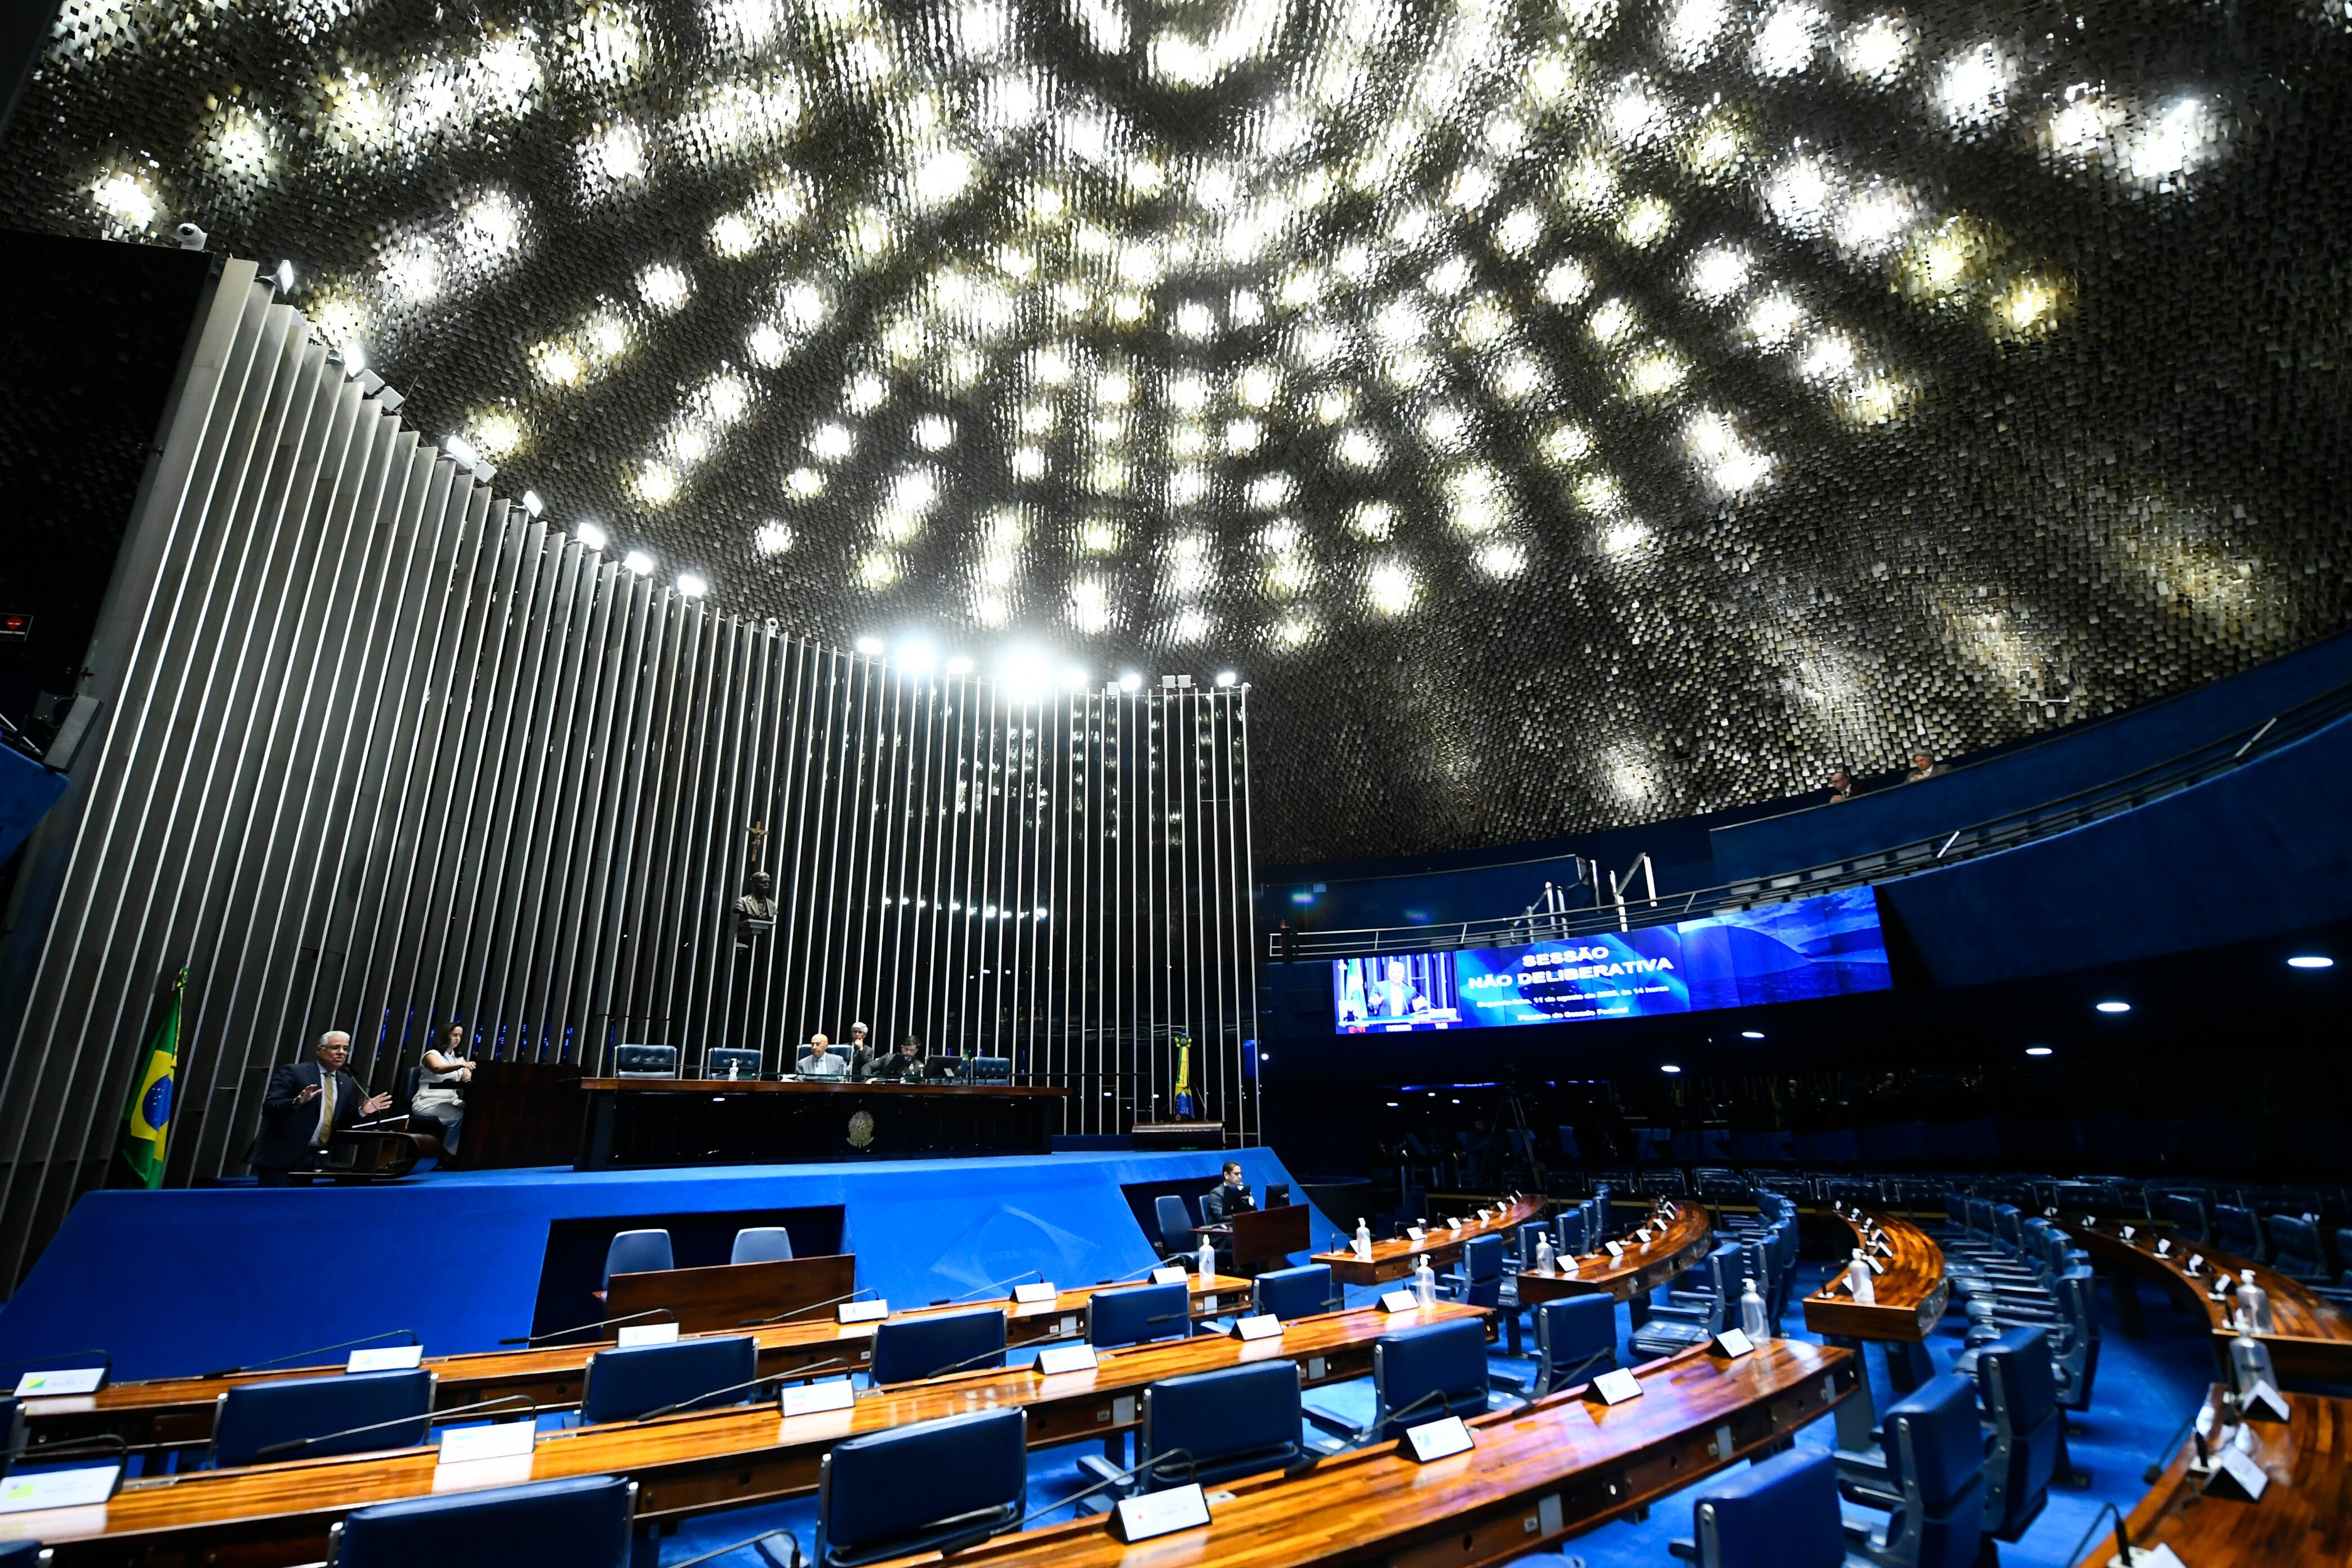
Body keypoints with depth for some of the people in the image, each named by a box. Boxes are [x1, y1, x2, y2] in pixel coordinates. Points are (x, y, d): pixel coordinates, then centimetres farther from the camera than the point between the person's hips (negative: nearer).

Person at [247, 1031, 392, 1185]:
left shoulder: (348, 1083, 13)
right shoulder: (293, 1072, -5)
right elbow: (268, 1108, -13)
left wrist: (362, 1111, -1)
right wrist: (297, 1102, -30)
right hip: (282, 1155, -5)